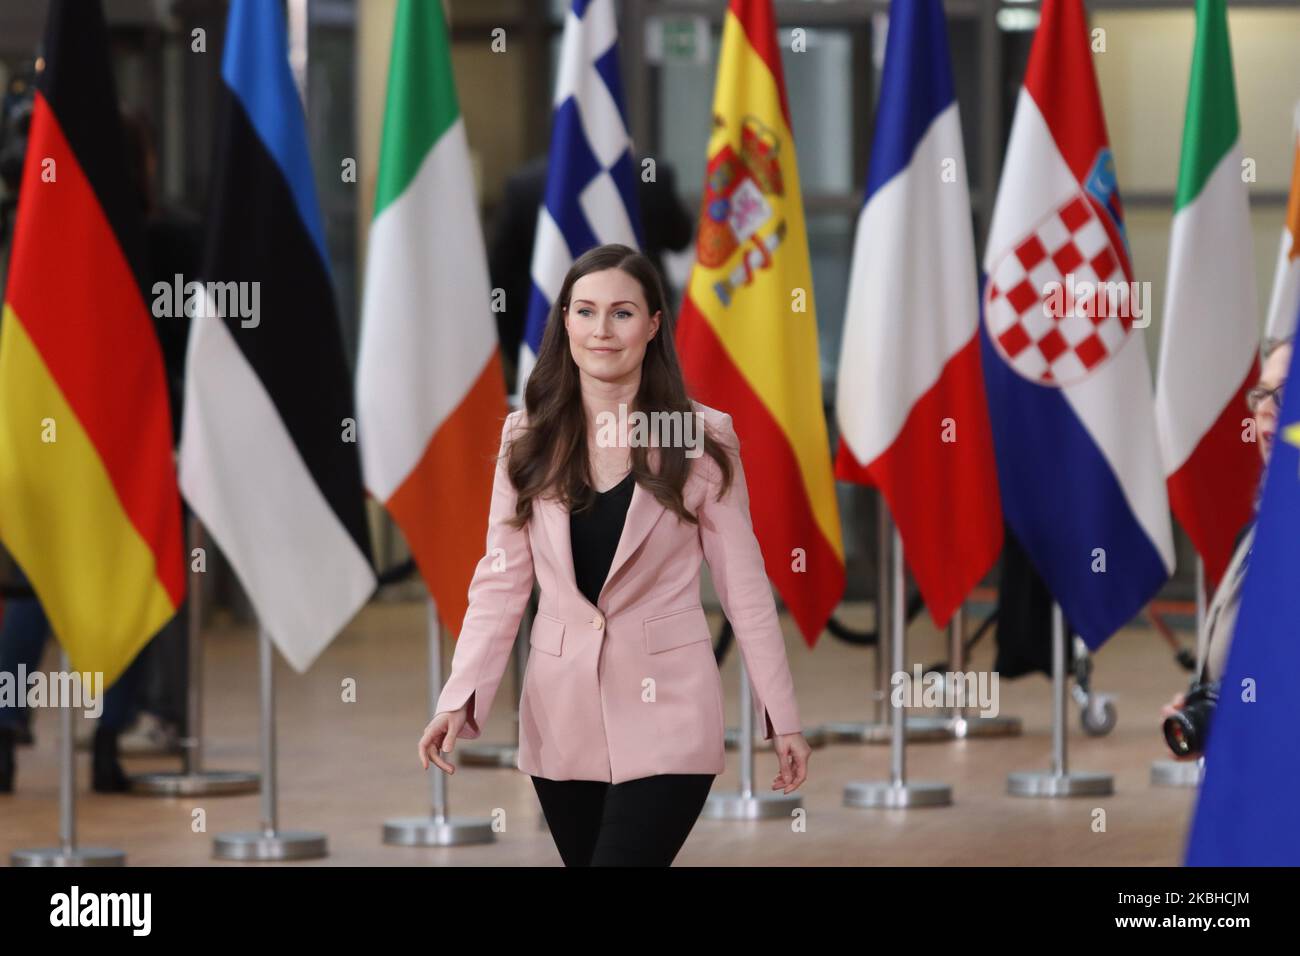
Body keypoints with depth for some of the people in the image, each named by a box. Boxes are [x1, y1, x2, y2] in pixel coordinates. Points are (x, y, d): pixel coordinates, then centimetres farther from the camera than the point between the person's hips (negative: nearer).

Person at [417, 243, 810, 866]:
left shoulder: (702, 439, -3)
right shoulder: (528, 439, 4)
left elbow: (743, 583, -1)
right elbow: (500, 581, 2)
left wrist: (782, 716, -1)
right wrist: (460, 698, -10)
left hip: (665, 713, -3)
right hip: (561, 714, 3)